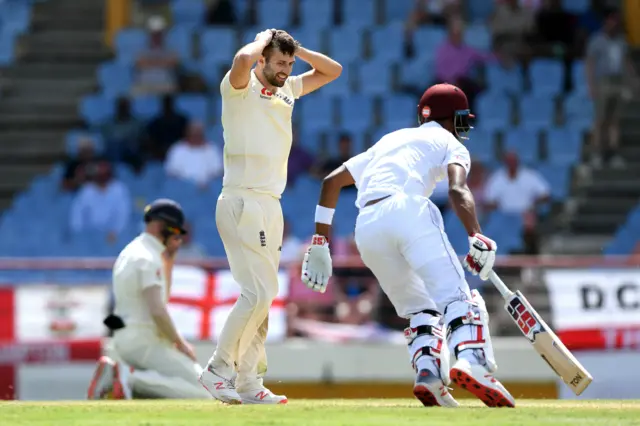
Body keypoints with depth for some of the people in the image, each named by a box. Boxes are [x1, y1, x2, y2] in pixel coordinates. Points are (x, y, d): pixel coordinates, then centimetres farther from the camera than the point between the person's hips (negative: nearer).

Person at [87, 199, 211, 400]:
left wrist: (169, 257, 18)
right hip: (144, 343, -10)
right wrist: (180, 343, -11)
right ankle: (132, 379, -20)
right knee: (203, 391, -14)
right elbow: (157, 311, -21)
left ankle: (114, 372, 6)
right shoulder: (148, 258, -13)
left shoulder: (129, 252, 17)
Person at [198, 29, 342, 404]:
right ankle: (218, 369, -6)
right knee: (258, 293, -15)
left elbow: (332, 70, 23)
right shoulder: (240, 88, -7)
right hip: (243, 202, -9)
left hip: (270, 205, 9)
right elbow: (243, 59, -30)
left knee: (262, 296, 8)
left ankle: (248, 383, 11)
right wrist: (263, 41, -9)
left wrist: (295, 48, 10)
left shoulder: (288, 90, 16)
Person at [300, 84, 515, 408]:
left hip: (366, 229, 5)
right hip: (407, 210, -5)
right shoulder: (450, 144, 20)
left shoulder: (388, 141, 37)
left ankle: (428, 374, -10)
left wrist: (320, 241, 31)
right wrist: (476, 238, -16)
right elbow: (457, 190, -3)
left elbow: (332, 181, 31)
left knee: (420, 309, 16)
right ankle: (473, 362, -41)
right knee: (456, 295, -14)